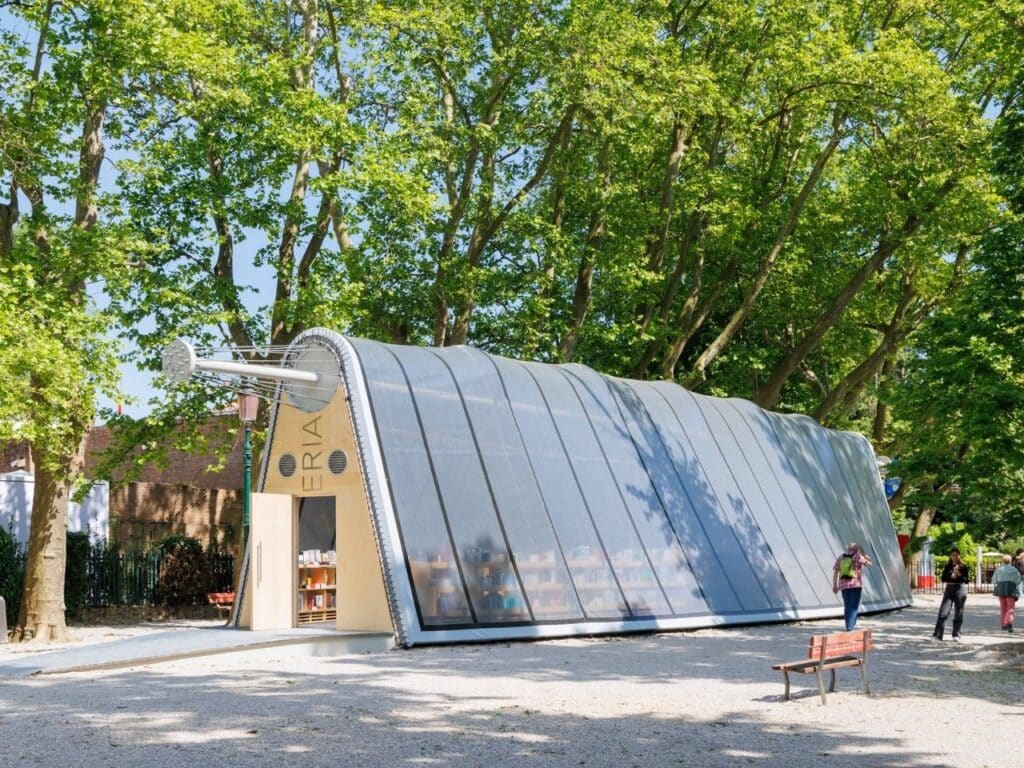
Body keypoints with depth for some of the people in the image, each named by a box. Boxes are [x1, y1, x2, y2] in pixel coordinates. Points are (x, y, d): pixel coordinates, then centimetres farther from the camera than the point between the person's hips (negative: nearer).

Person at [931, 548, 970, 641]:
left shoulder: (963, 567, 2)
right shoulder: (948, 567, 9)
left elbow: (966, 580, -4)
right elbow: (943, 578, 2)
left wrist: (959, 575, -19)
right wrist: (951, 576, -16)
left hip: (960, 589, -1)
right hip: (949, 589, 1)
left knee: (958, 614, 3)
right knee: (943, 612, -6)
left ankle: (956, 635, 11)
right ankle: (937, 635, -8)